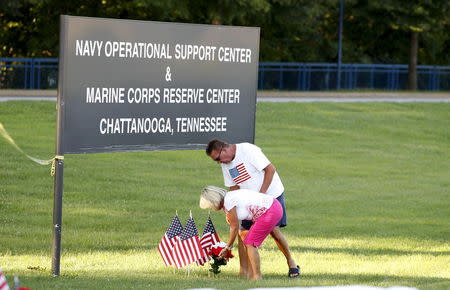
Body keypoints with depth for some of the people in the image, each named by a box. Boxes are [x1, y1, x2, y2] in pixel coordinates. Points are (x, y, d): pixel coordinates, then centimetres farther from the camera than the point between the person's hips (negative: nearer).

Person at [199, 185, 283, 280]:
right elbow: (233, 226, 18)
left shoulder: (229, 202, -16)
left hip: (270, 212, -10)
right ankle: (251, 275, 14)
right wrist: (227, 246, 20)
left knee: (250, 243, -4)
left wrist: (227, 247, 3)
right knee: (248, 243, 12)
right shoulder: (226, 200, 13)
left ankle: (257, 276, -1)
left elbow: (235, 228, -8)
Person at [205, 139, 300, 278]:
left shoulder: (248, 150, -21)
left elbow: (270, 169, -21)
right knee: (243, 232, -5)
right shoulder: (225, 164, 2)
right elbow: (233, 187, 8)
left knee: (274, 230, -13)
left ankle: (291, 262, 7)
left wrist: (261, 194, -23)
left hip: (271, 193, -7)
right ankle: (243, 272, -2)